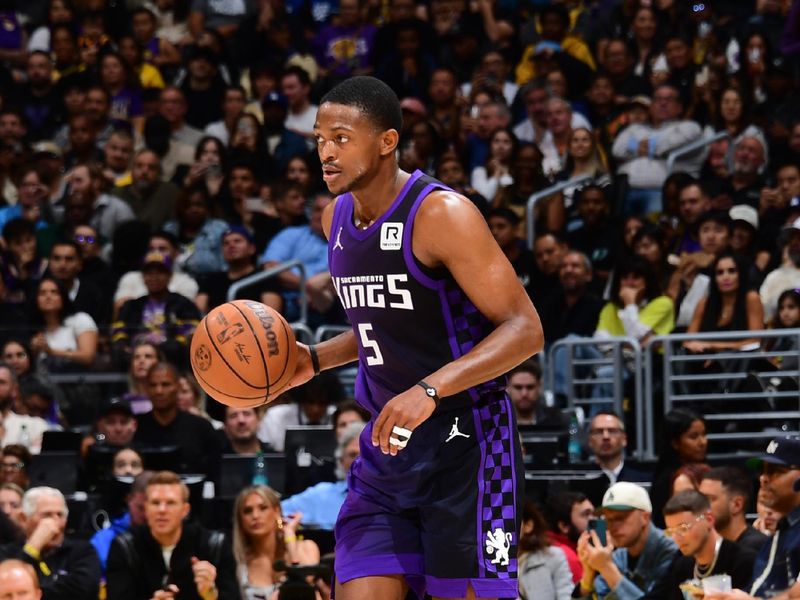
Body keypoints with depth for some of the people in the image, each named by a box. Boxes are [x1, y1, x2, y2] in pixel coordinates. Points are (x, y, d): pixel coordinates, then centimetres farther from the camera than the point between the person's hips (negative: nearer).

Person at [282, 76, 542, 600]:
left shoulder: (442, 214, -16)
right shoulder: (337, 218, 9)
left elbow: (525, 329, -21)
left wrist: (430, 390, -32)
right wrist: (314, 360, 10)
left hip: (464, 444, -7)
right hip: (388, 445, 7)